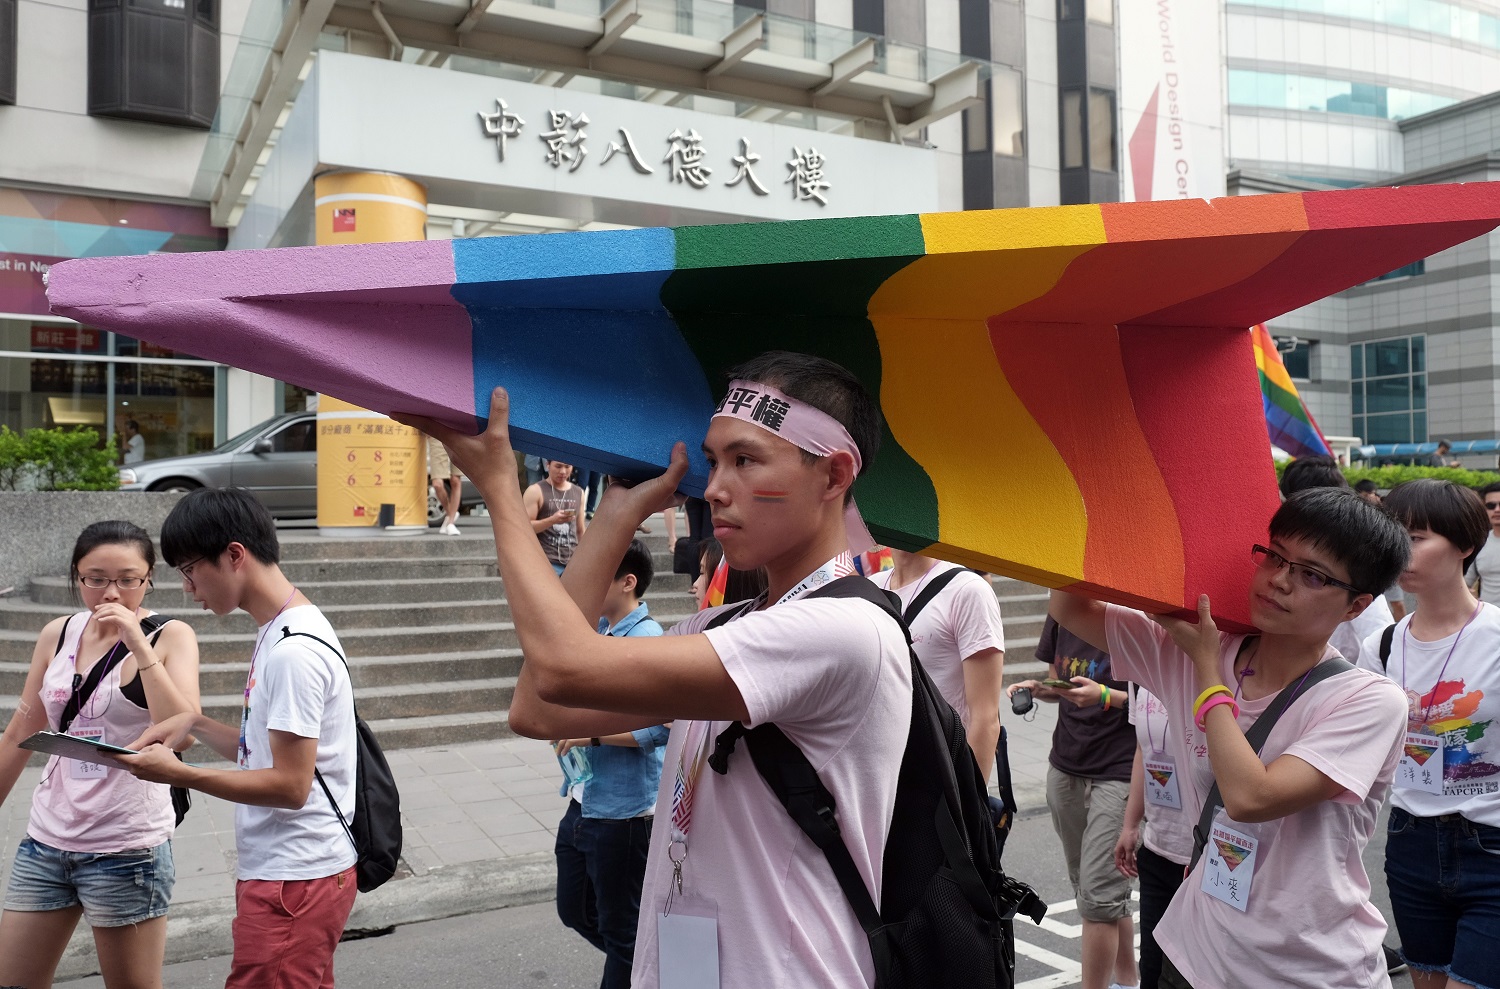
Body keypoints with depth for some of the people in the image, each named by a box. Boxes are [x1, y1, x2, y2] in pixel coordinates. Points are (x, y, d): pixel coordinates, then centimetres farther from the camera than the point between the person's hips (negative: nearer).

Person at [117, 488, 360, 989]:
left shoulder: (294, 651, -20)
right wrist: (197, 724, 5)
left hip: (293, 881, -9)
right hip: (282, 868, 9)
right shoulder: (278, 632, 11)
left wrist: (179, 774, -16)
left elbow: (290, 784, -20)